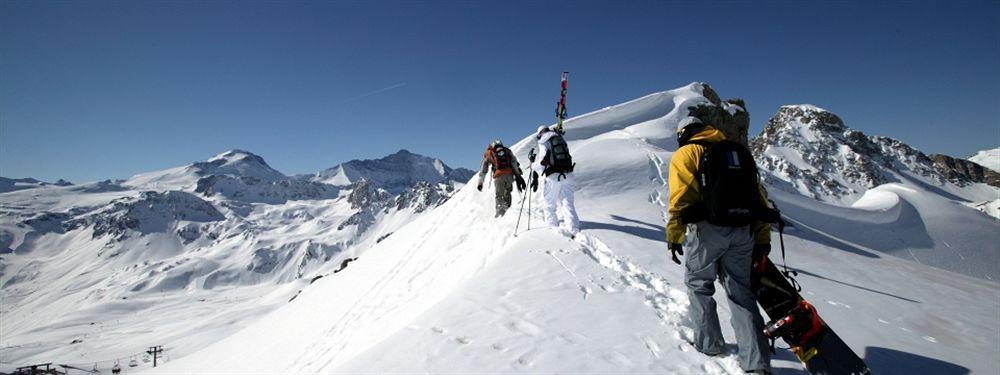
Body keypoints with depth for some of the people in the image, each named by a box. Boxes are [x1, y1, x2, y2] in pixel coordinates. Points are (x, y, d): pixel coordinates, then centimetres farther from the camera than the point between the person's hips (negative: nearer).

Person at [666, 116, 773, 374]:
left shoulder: (686, 154, 3)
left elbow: (681, 197, -12)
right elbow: (758, 196, 18)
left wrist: (674, 236, -11)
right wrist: (763, 238, 21)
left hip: (708, 230, -5)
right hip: (743, 232, 6)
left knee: (698, 285, 15)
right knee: (740, 291, 13)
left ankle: (709, 343, 23)